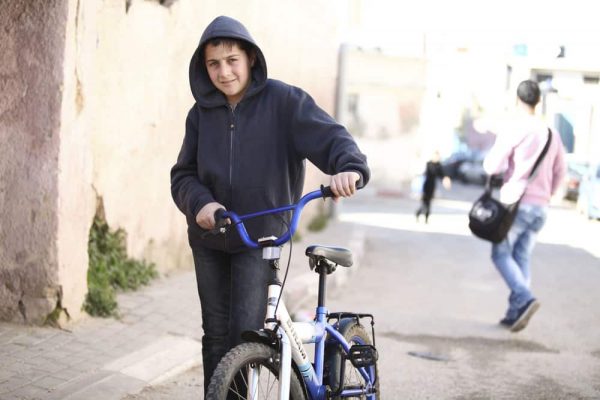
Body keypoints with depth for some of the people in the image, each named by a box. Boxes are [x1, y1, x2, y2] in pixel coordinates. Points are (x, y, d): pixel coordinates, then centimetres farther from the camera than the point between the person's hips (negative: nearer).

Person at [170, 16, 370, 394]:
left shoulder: (283, 100, -9)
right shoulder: (201, 114, 3)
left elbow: (329, 135, -18)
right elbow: (183, 174, 4)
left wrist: (349, 167, -40)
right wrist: (200, 203, -18)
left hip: (260, 236, -4)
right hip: (209, 238, 4)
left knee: (246, 333, -12)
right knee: (216, 335, 9)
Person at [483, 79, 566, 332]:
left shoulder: (515, 129, -10)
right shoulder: (552, 134, 10)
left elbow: (492, 166, -13)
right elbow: (559, 173, 17)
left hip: (516, 202, -6)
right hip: (540, 207, 6)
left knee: (502, 254, 2)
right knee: (522, 258, 10)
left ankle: (525, 299, -18)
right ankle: (515, 313, 4)